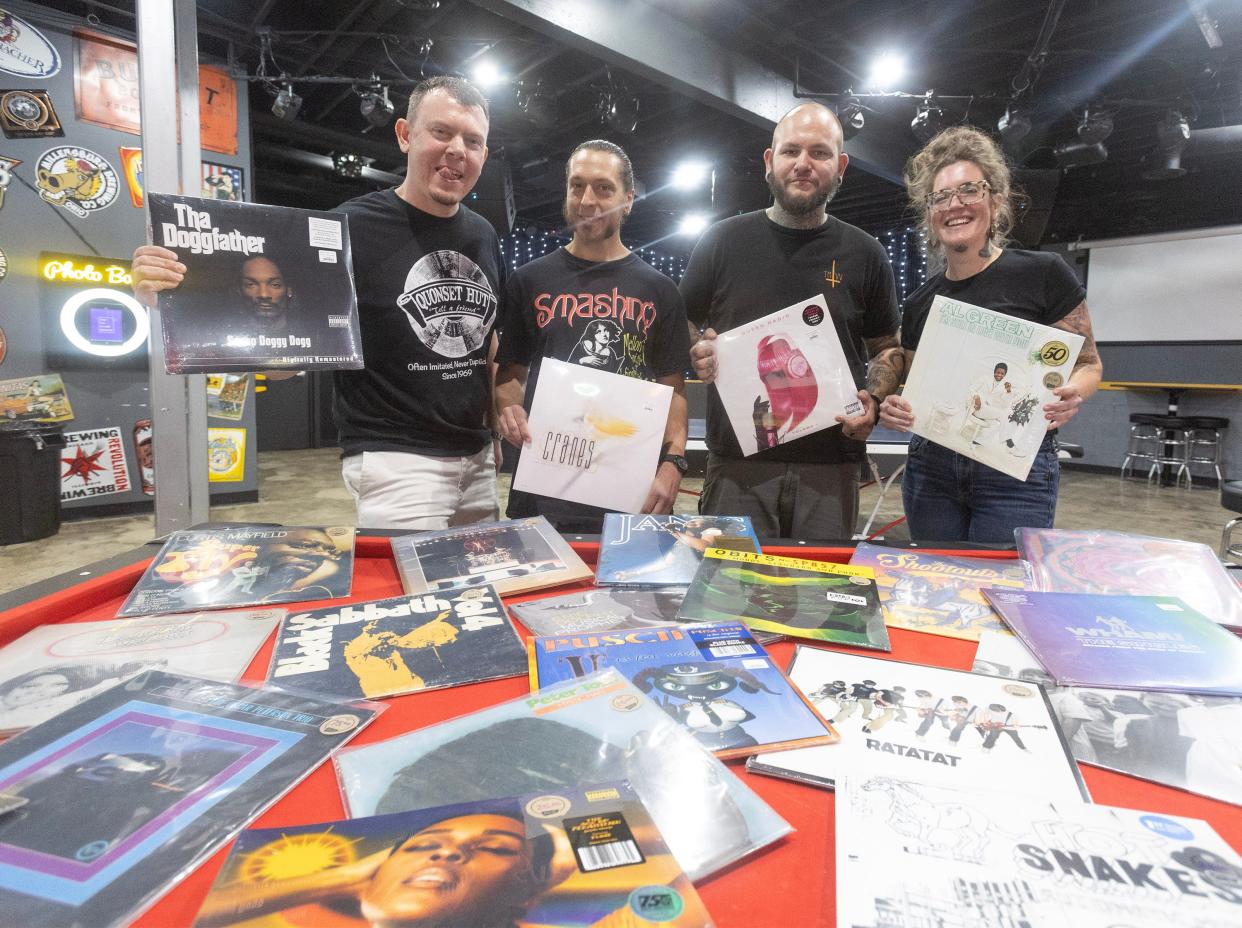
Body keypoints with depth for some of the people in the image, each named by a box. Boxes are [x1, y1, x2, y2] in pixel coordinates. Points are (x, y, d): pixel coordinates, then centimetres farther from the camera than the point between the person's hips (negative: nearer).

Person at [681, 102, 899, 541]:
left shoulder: (864, 254, 8)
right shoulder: (723, 241, 5)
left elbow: (887, 350, 15)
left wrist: (874, 404, -4)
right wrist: (699, 354, -10)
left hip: (831, 467, 2)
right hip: (737, 463, -1)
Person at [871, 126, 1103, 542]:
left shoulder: (1043, 274, -2)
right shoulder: (920, 303, 8)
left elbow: (1088, 364, 3)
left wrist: (1071, 395, -18)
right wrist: (887, 407, -6)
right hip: (930, 468, 4)